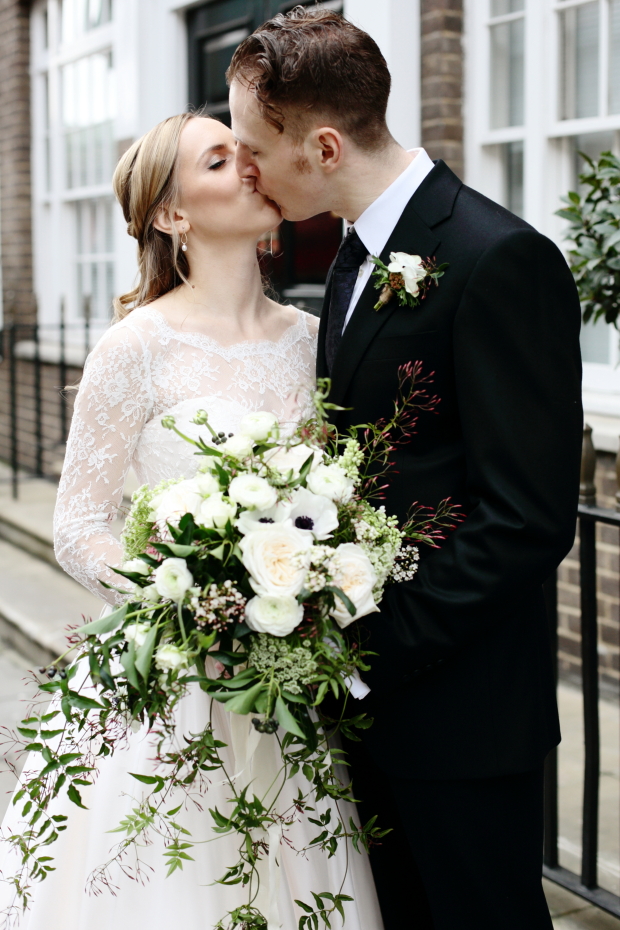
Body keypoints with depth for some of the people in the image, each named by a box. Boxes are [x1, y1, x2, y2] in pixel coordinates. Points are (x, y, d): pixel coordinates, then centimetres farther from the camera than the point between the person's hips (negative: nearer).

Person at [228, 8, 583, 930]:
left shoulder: (500, 260, -19)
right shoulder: (356, 259, 10)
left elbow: (530, 519, -22)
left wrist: (370, 648, -20)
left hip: (461, 708, -8)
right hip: (367, 691, 8)